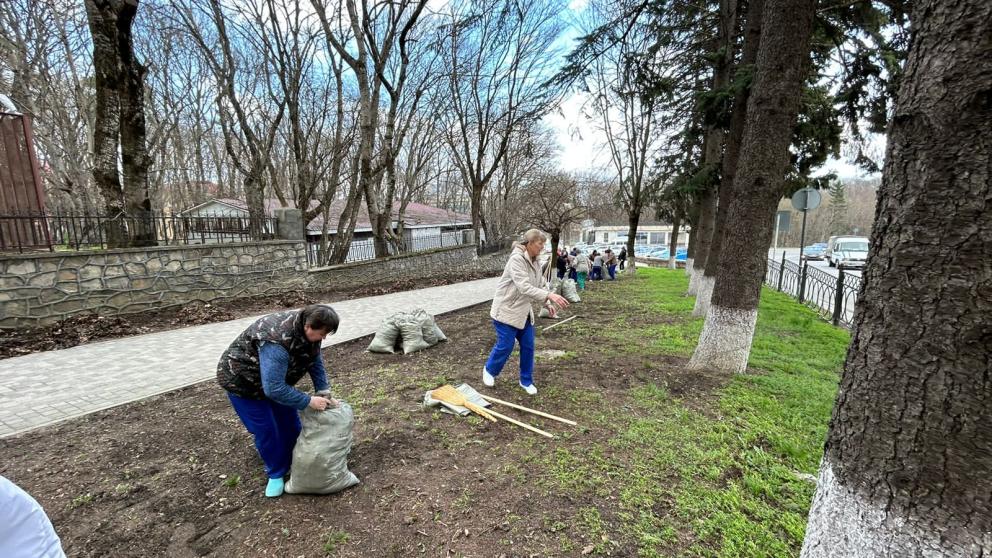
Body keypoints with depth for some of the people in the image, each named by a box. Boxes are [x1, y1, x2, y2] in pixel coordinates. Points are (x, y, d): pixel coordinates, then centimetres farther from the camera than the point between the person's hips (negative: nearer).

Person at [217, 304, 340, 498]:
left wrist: (324, 393, -15)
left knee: (290, 422, 10)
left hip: (276, 378, 7)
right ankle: (276, 474, 20)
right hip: (242, 381, -7)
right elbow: (274, 389, -40)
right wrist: (309, 401, -32)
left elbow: (316, 362, -8)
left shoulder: (307, 329, -19)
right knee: (266, 429, -2)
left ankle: (295, 463, 31)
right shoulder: (277, 341, -43)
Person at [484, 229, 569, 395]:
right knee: (505, 346, 0)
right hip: (506, 310, -8)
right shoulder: (516, 259, -23)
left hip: (524, 311, 8)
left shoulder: (536, 263, 5)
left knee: (528, 346, 8)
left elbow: (539, 286, 13)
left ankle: (526, 381, 25)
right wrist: (549, 295, -39)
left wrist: (548, 304, 0)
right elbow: (524, 287, -33)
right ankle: (489, 370, 28)